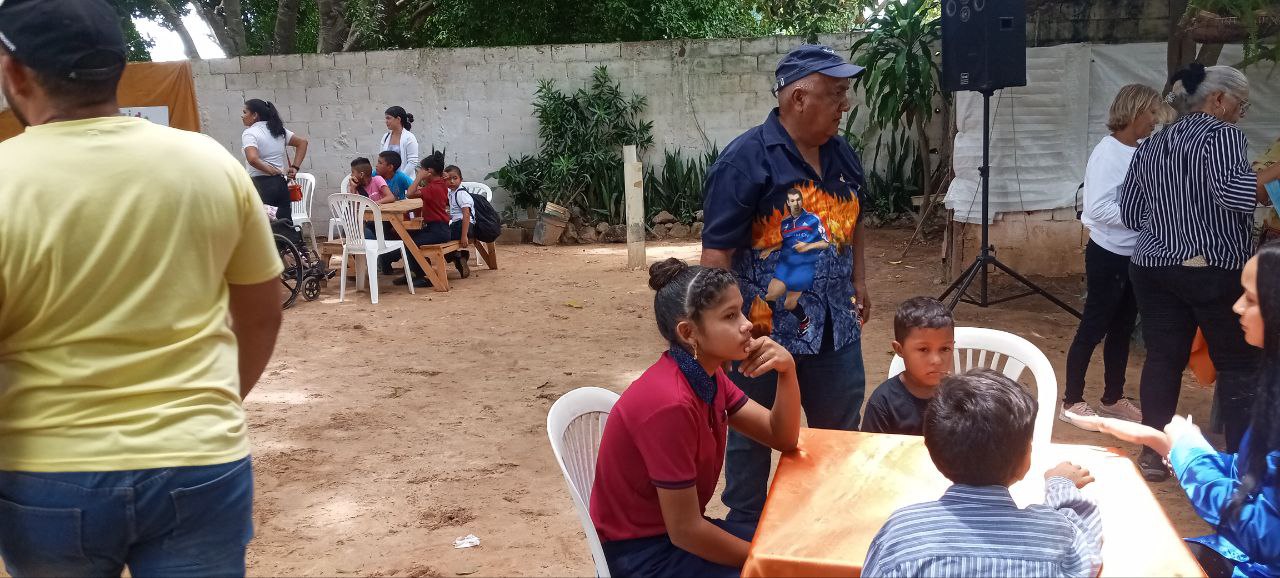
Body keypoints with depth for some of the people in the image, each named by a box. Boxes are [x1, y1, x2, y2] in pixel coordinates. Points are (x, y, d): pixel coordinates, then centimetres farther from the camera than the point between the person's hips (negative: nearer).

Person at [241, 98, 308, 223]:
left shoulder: (249, 133, -7)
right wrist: (295, 167, 10)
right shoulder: (277, 129, 13)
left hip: (261, 185, -7)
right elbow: (302, 142, 17)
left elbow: (253, 159, -24)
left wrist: (272, 171, -11)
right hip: (281, 184, 7)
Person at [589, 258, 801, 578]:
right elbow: (685, 531, -25)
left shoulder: (707, 374, -1)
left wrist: (787, 371, -16)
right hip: (640, 552, -8)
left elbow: (783, 438, 1)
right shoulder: (671, 404, -29)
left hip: (675, 530, 8)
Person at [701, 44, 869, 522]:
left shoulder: (842, 155, 5)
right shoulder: (745, 160, -18)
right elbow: (716, 254, -20)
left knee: (841, 439, 20)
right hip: (765, 332, -6)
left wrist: (858, 283, 18)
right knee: (752, 438, 12)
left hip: (835, 329, 7)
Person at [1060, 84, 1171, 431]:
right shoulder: (1108, 153, -16)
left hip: (1135, 255, 8)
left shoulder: (1142, 151, 6)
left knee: (1122, 328, 15)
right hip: (1109, 255, -8)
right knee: (1093, 328, 0)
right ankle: (1071, 401, 12)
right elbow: (1098, 209, -23)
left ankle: (1113, 398, 28)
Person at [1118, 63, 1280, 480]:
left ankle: (1152, 453, 16)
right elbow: (1232, 190, -25)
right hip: (1216, 271, -6)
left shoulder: (1150, 146, 13)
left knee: (1163, 358, 11)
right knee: (1240, 364, 5)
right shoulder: (1221, 133, -7)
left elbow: (1129, 213, 15)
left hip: (1152, 269, 6)